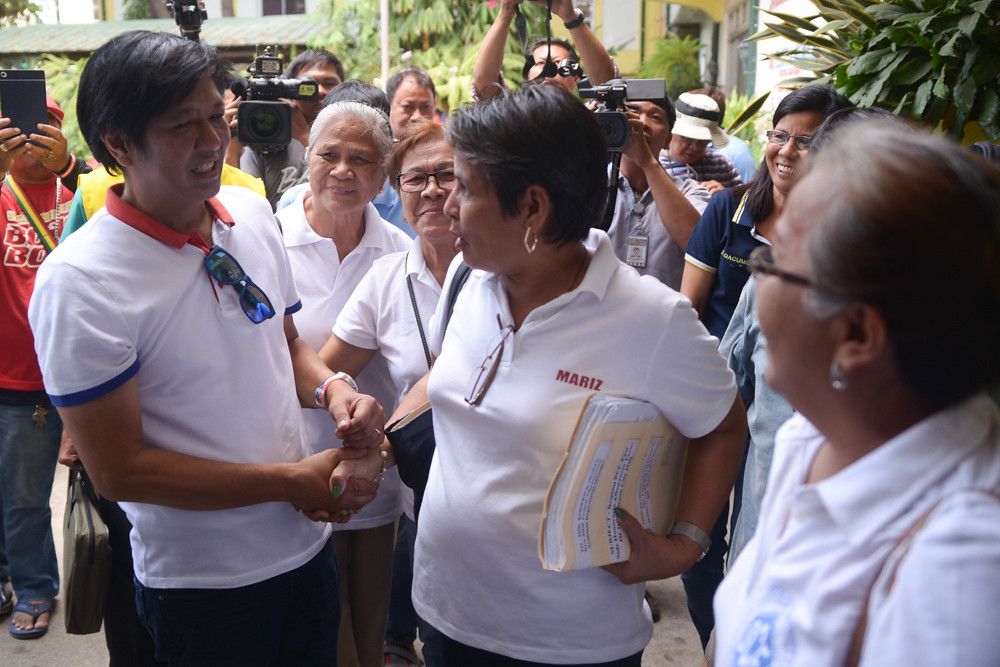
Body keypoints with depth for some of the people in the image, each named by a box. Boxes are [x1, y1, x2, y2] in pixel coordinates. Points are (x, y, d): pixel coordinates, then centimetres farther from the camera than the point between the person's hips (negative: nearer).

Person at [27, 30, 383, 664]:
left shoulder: (254, 212, -1)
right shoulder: (77, 283, -20)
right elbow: (119, 470, -19)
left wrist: (331, 388, -9)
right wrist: (294, 481, -19)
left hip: (309, 543, 6)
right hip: (203, 585, -5)